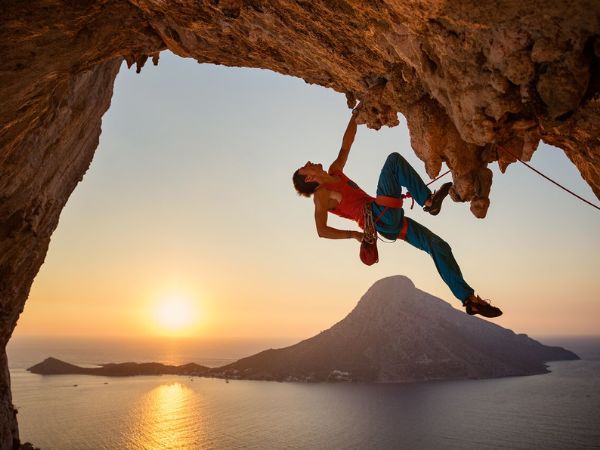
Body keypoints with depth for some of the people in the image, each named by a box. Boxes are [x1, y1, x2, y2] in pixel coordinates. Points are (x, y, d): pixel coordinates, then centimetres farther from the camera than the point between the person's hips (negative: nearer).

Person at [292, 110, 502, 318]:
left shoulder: (334, 172, 23)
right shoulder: (321, 194, -1)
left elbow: (345, 145, 24)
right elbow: (321, 230, -10)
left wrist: (355, 115, 18)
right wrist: (354, 234, -15)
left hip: (390, 221, 8)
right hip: (378, 216, -8)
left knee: (439, 246, 4)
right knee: (394, 160, -10)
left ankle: (469, 298, 8)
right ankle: (428, 201, -16)